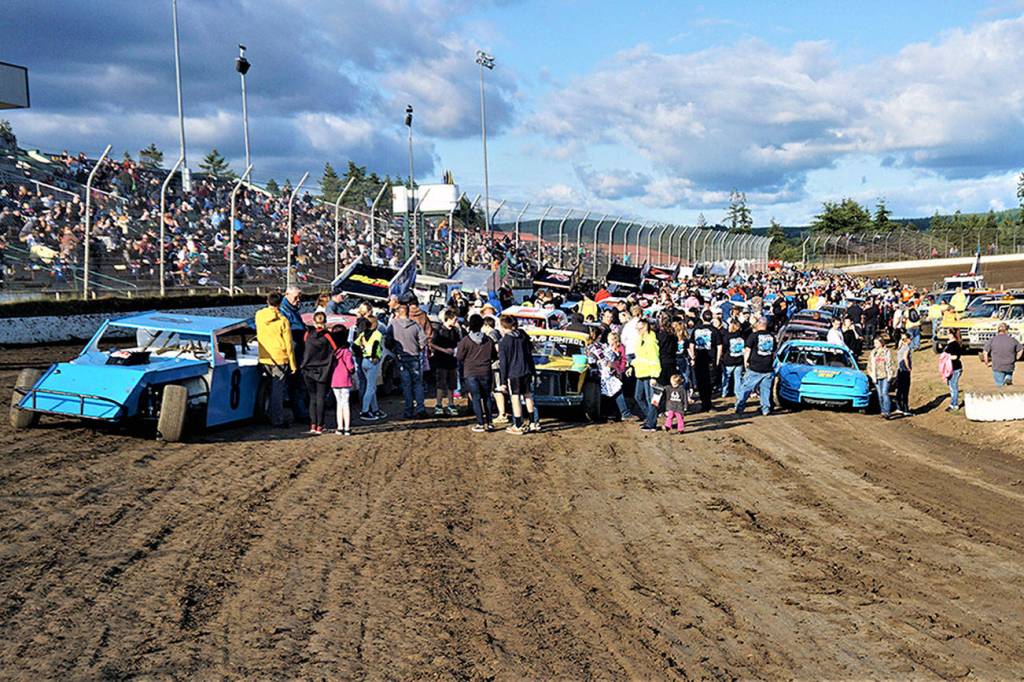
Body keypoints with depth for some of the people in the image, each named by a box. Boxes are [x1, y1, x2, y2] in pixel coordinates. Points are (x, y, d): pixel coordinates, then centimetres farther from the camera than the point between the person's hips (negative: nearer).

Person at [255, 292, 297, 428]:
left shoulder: (259, 316, 0)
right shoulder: (283, 320, -13)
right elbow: (288, 344, -9)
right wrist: (293, 364, -2)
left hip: (264, 358, 5)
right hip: (280, 358, -5)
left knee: (272, 388, 18)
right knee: (278, 390, 1)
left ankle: (273, 417, 23)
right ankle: (277, 420, 3)